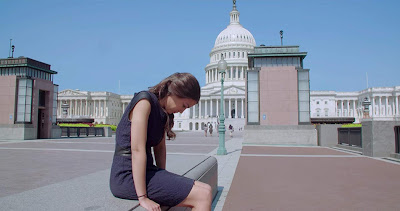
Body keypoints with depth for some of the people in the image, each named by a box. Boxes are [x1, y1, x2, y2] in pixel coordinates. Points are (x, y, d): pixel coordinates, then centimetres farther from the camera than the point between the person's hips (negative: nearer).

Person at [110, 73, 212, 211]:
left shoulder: (163, 113, 14)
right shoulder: (144, 101, -14)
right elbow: (137, 149, -21)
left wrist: (163, 178, 9)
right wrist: (142, 198, -20)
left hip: (146, 171, 9)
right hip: (128, 176, -9)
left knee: (206, 190, -3)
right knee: (203, 196, -17)